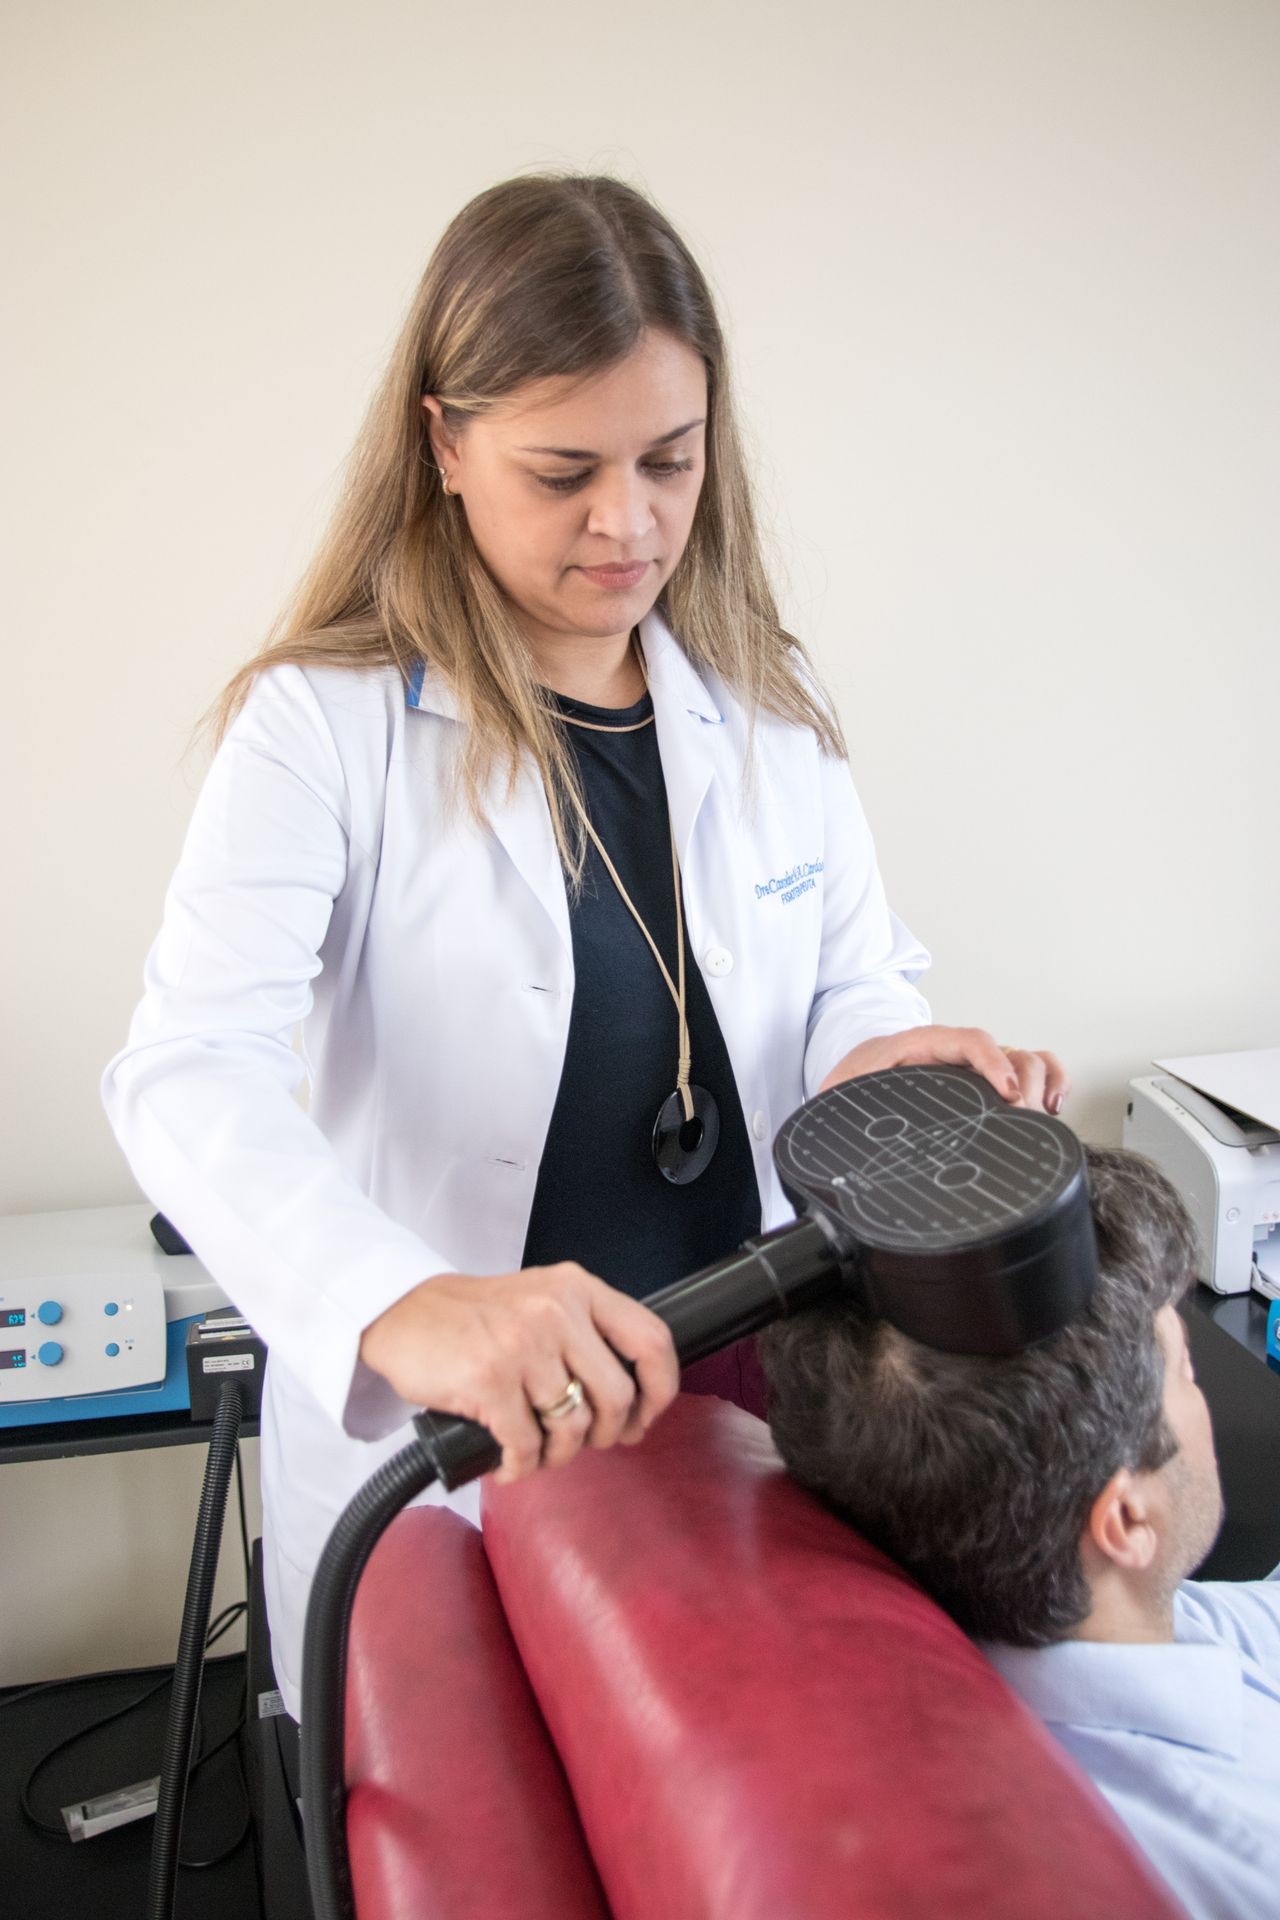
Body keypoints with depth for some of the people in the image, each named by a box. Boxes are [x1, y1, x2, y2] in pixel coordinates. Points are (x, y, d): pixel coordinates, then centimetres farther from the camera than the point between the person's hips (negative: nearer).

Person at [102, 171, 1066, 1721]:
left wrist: (884, 1060, -21)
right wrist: (401, 1306, -46)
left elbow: (855, 986, 5)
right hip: (436, 1451, -3)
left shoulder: (770, 711, 1)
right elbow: (192, 1071, -26)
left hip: (740, 1418, 4)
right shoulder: (327, 725, -14)